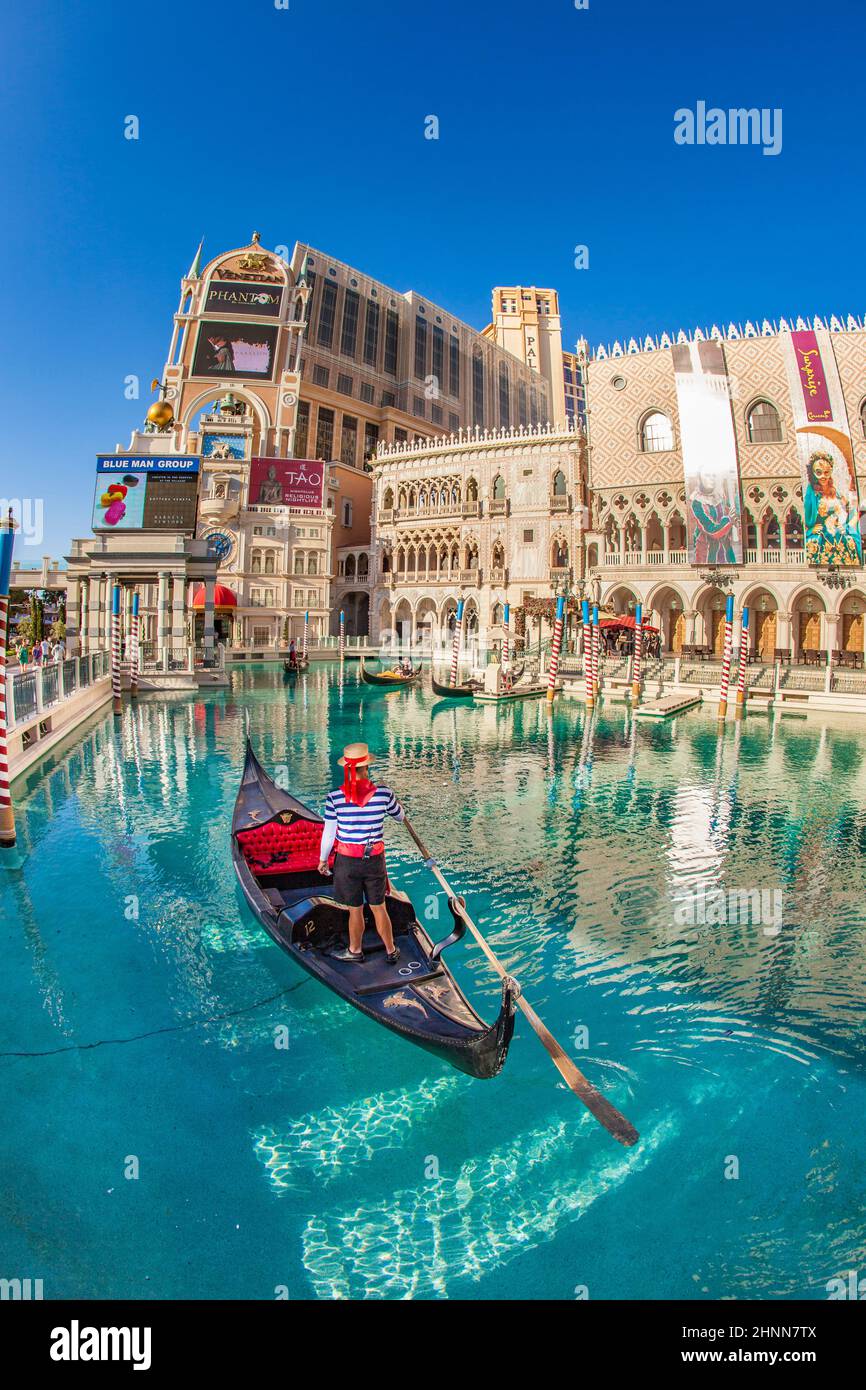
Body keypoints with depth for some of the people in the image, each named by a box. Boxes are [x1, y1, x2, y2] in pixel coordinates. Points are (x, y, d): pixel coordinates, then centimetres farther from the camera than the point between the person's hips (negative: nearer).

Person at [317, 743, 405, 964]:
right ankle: (391, 951, 32)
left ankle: (355, 951, 34)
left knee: (355, 910, 15)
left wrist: (323, 859, 10)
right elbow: (400, 816, 7)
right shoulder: (384, 794, -12)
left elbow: (329, 833, -5)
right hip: (375, 860, 1)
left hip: (347, 862, -1)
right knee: (379, 908, 18)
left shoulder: (335, 797, -14)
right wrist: (394, 802, 29)